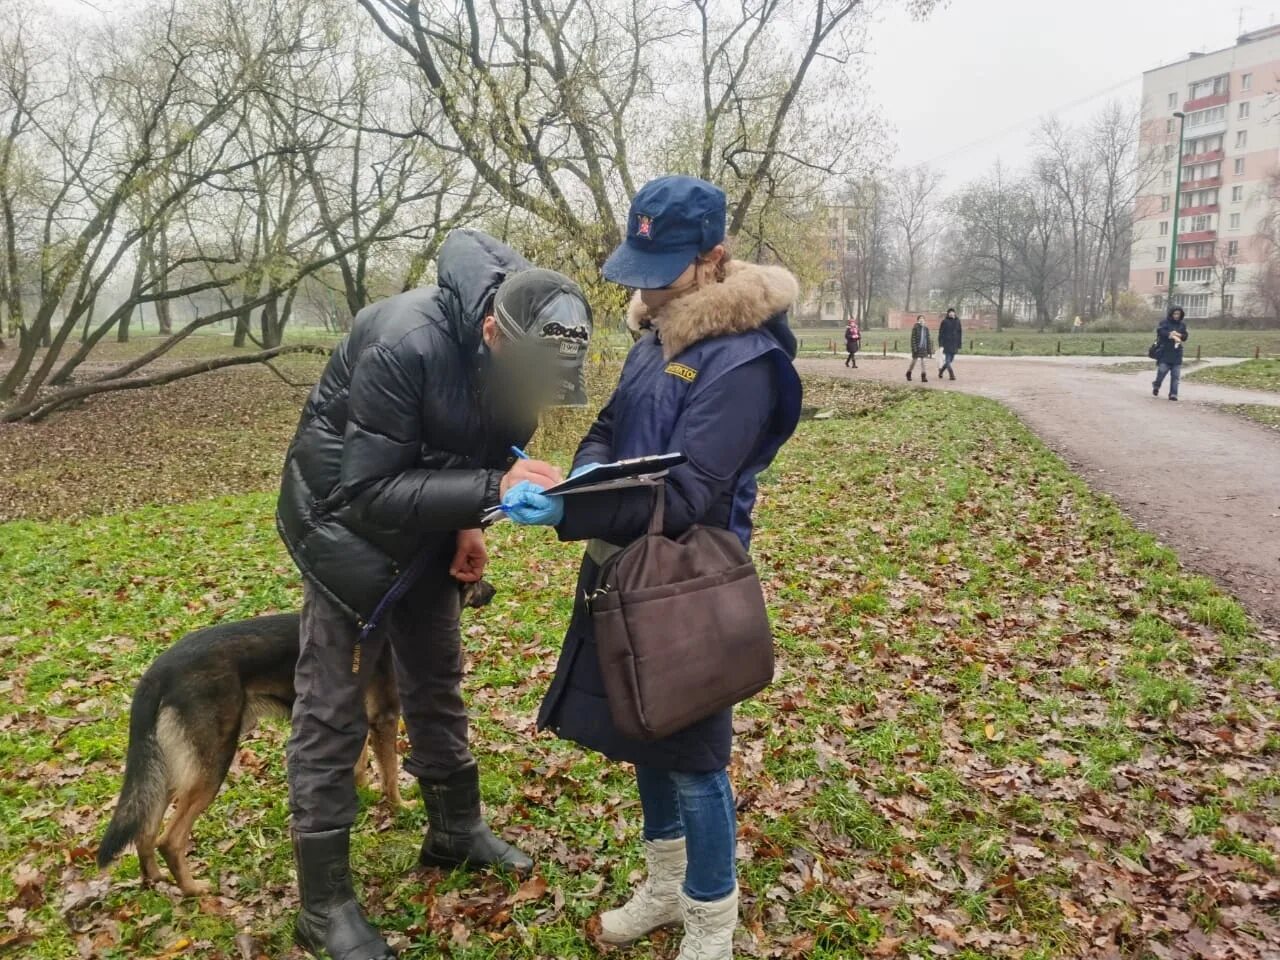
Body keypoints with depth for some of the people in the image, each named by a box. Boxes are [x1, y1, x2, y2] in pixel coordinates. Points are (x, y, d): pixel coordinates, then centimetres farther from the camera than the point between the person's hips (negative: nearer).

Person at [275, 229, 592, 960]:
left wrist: (470, 520, -8)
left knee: (436, 680, 17)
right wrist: (491, 489, -41)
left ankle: (456, 831, 36)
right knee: (332, 705, -1)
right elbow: (370, 492, -33)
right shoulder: (405, 345, -35)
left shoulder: (525, 347, -13)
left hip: (431, 518, 7)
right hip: (347, 515, -6)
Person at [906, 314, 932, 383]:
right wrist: (914, 348, -16)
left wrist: (930, 350, 9)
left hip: (924, 348, 4)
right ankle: (908, 373, 31)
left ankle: (924, 377, -4)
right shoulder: (915, 328, -7)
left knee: (924, 362, -3)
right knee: (914, 361, 9)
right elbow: (913, 338, -9)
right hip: (917, 348, -3)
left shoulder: (926, 328, 7)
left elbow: (928, 339, 11)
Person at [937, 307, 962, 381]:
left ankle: (941, 370, 30)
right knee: (947, 360, -9)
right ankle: (952, 375, -6)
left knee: (950, 360, 9)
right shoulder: (945, 321, -4)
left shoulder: (957, 321, 6)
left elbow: (960, 333, 10)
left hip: (954, 344, 4)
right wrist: (941, 345, -11)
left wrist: (959, 345, 7)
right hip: (947, 344, -4)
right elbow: (941, 333, -5)